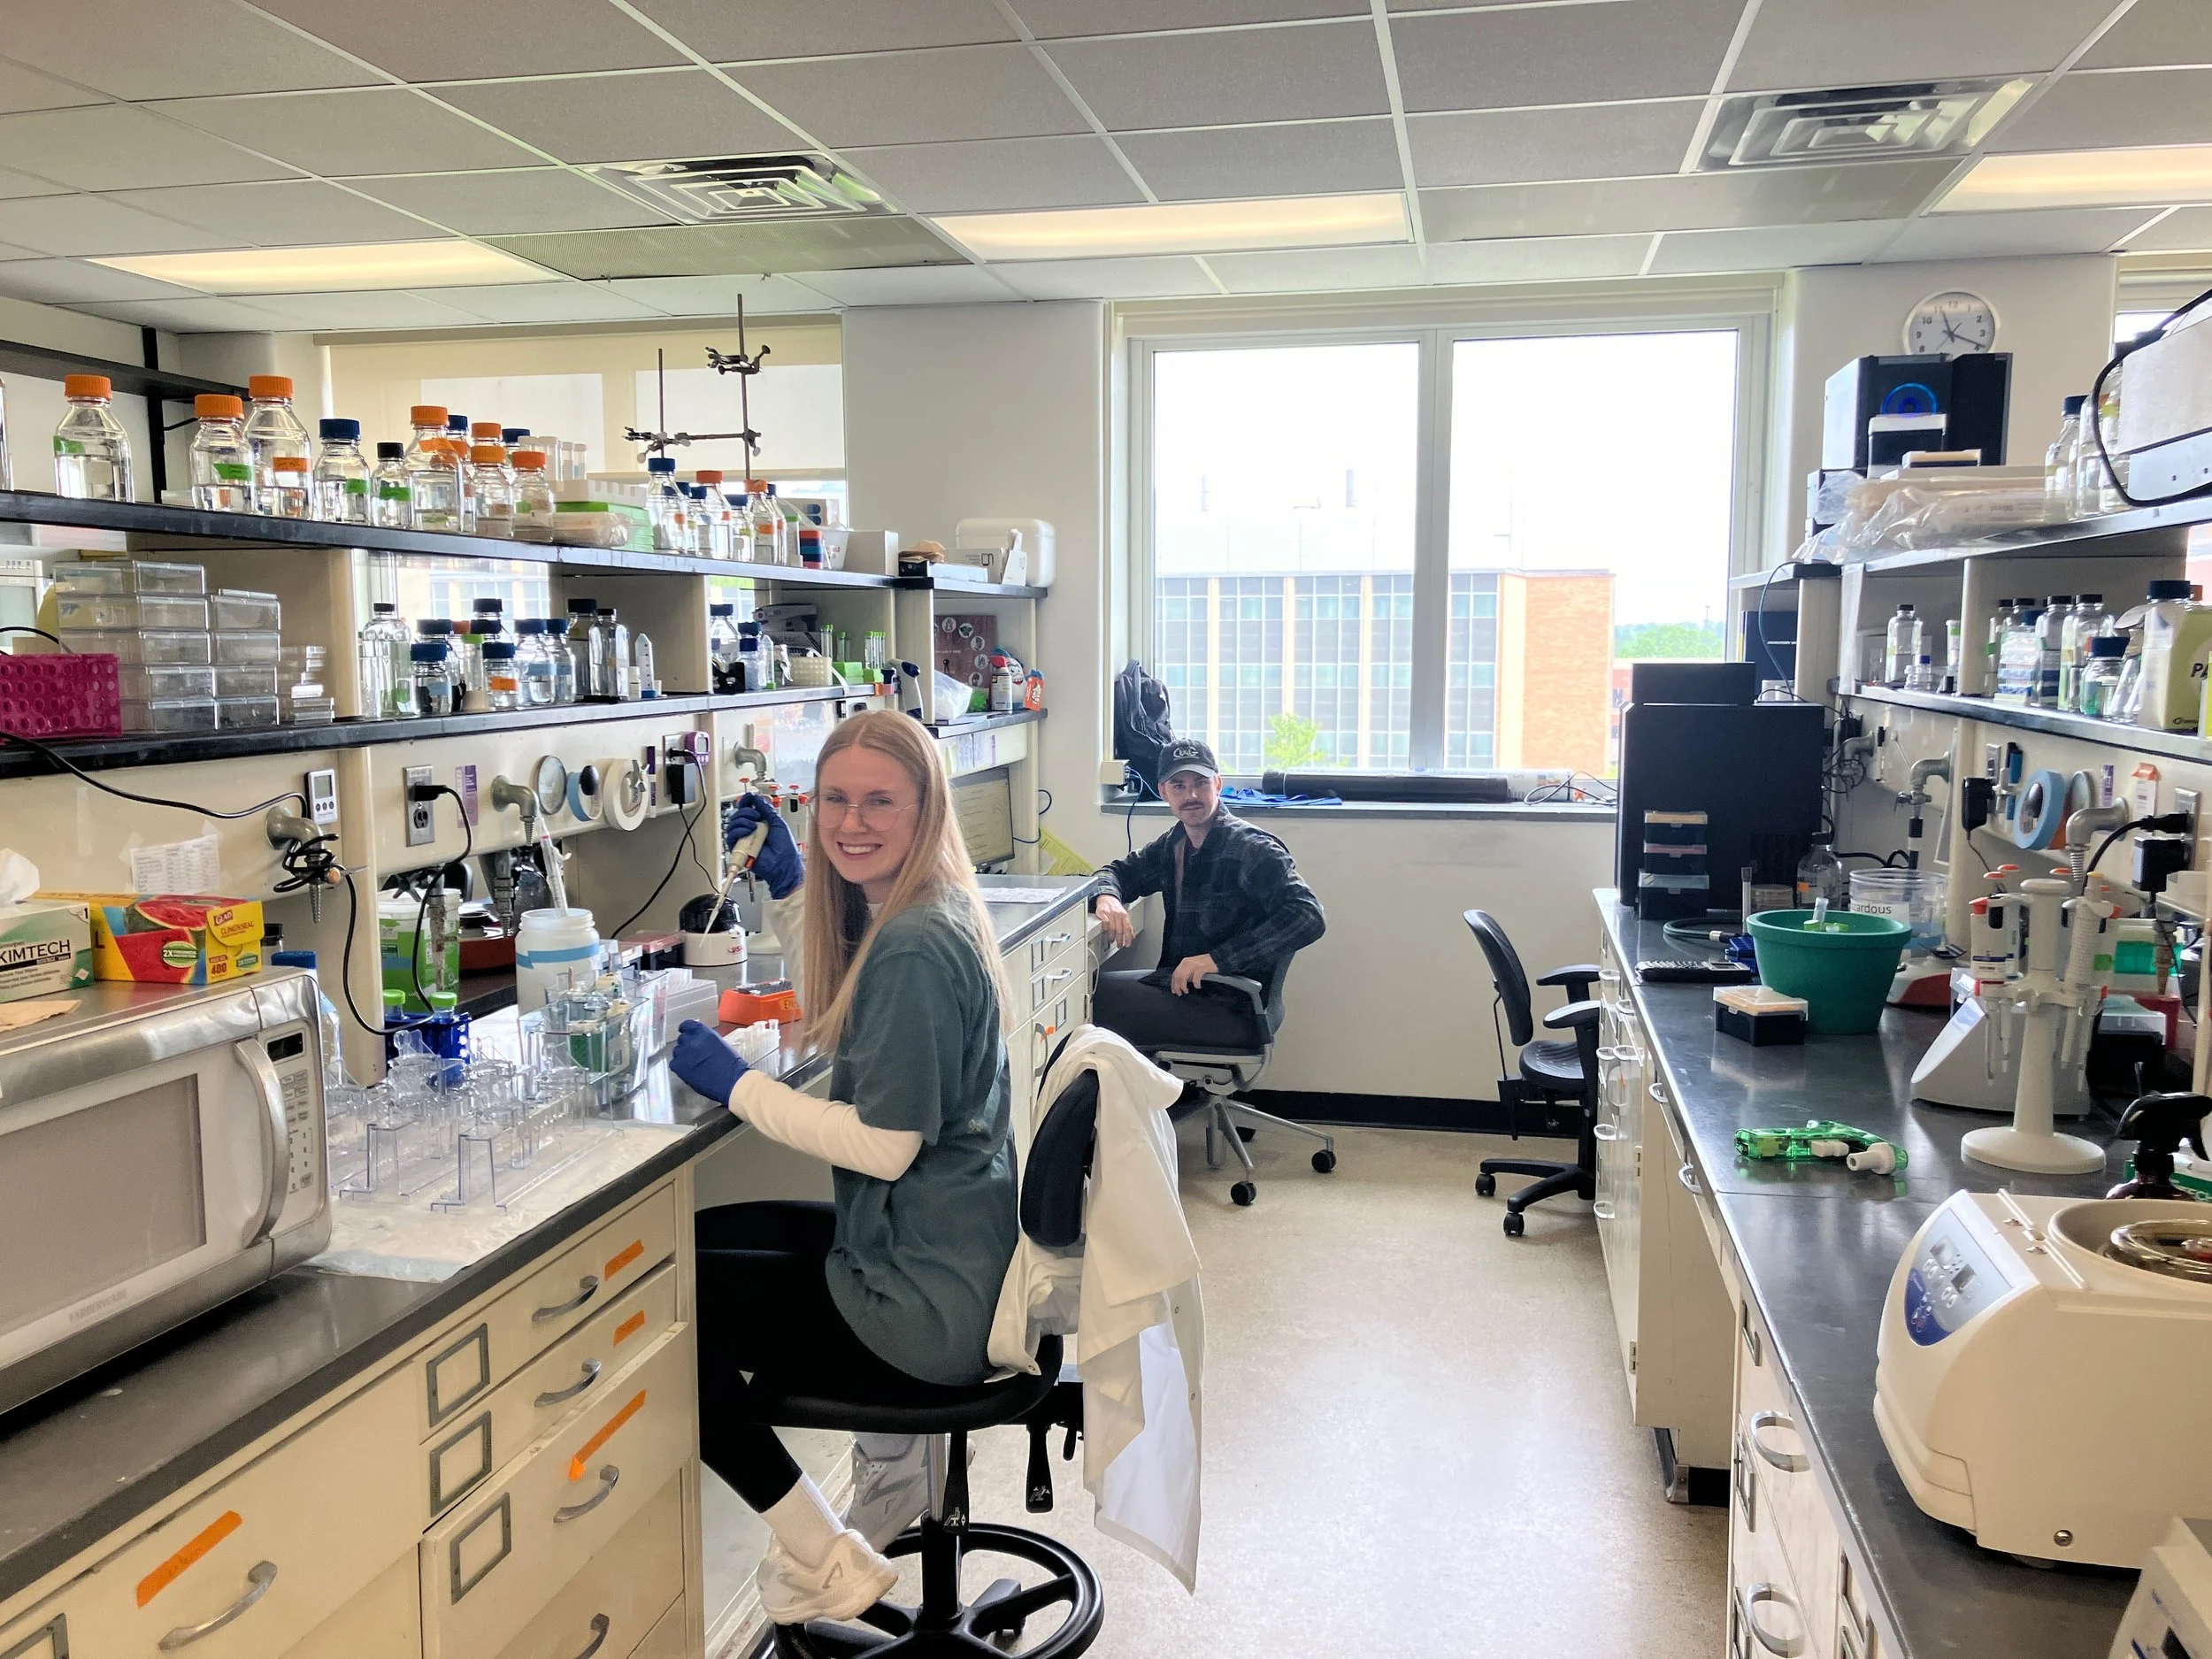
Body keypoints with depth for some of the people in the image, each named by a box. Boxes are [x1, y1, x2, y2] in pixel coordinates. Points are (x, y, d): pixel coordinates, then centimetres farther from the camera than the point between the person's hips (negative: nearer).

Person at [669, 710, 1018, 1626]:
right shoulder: (921, 911, 6)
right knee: (708, 1234, 24)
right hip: (956, 1255, 10)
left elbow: (886, 1146, -27)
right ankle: (895, 1461, 27)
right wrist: (792, 886, 13)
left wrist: (735, 1083, -16)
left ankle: (826, 1558, 9)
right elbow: (843, 1020, 25)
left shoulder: (915, 946, -25)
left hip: (929, 1301, -10)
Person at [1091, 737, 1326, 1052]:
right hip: (1180, 987, 8)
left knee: (1099, 999, -18)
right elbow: (1121, 871, 23)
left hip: (1233, 1010, -8)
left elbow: (1309, 916, -24)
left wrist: (1218, 959, -29)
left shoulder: (1251, 848, -14)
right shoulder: (1175, 844, 11)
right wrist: (1107, 897, -5)